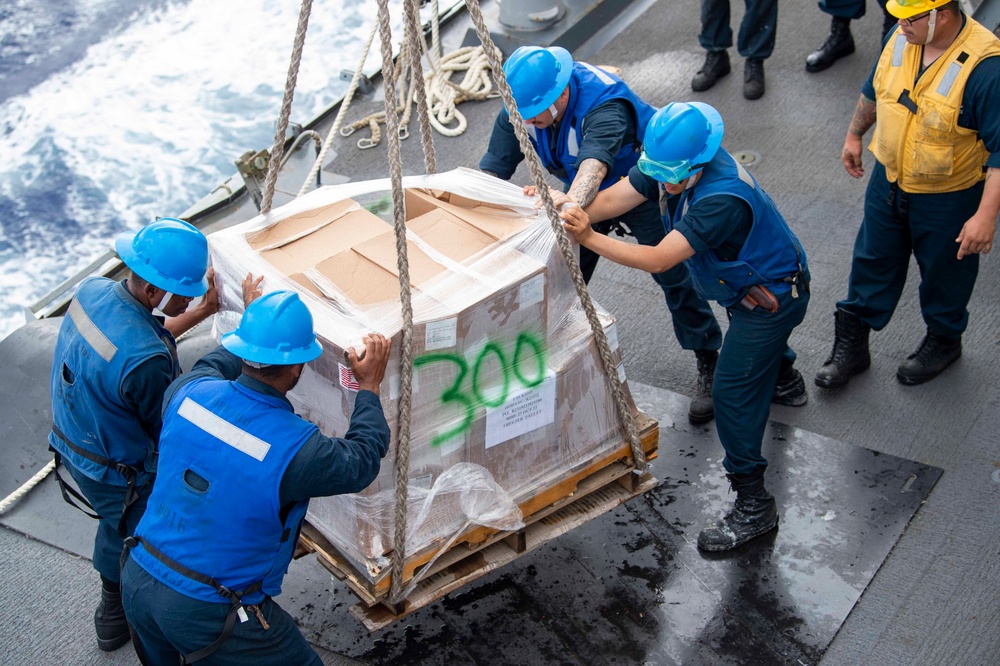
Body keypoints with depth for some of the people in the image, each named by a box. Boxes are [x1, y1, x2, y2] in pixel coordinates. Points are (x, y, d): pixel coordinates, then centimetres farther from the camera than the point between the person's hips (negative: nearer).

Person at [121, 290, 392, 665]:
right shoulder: (295, 448, -25)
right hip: (206, 615, -6)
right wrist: (369, 387, 9)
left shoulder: (189, 393, -11)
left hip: (138, 582, 6)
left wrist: (254, 331, 31)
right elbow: (361, 462, -4)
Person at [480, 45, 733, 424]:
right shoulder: (520, 107, -22)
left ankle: (708, 366, 17)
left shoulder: (604, 105, -42)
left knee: (674, 275, 0)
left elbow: (595, 163, -60)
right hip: (583, 194, 6)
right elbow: (492, 168, -22)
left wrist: (572, 203, -79)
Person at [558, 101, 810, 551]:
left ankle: (754, 505, -5)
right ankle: (781, 371, 73)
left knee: (733, 388, -13)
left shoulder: (724, 198, -42)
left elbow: (658, 259, -45)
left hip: (772, 294, -9)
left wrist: (588, 238, -52)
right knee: (751, 344, 37)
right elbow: (612, 199, -21)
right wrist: (566, 210, -39)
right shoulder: (671, 163, -17)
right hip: (745, 283, 9)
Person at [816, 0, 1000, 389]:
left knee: (944, 273, 18)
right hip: (888, 179, 5)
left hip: (947, 199, -5)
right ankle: (851, 345, 35)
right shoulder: (903, 37, -11)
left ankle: (943, 341, 45)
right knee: (873, 262, 18)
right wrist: (855, 134, 22)